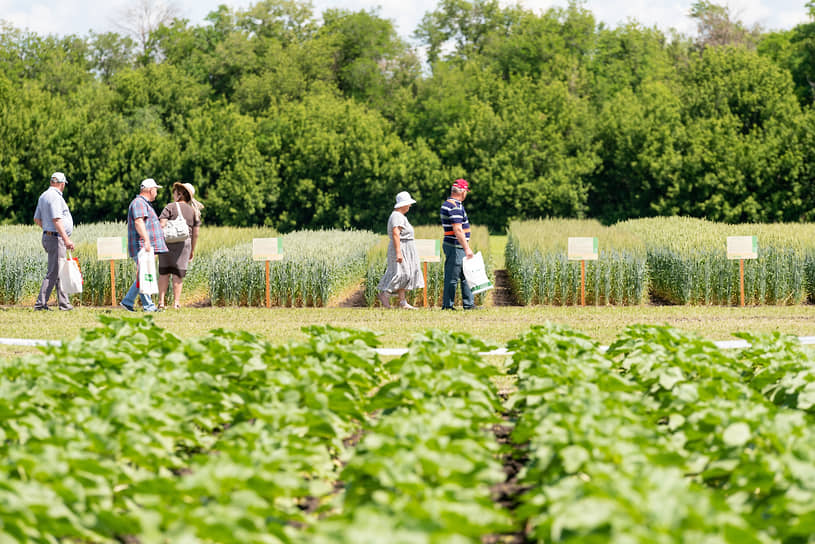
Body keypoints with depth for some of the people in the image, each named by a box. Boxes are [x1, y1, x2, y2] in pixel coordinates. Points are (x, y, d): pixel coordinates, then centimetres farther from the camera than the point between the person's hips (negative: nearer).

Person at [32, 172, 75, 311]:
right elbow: (56, 220, -24)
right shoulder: (55, 197, -16)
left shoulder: (43, 196, 15)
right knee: (53, 273, -8)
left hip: (48, 236, 10)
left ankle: (64, 303, 16)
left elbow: (37, 219, 21)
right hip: (56, 238, -10)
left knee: (60, 273, 13)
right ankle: (40, 303, -9)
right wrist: (66, 239, -26)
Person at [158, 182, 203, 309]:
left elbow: (162, 225, -13)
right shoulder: (193, 211, 10)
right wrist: (192, 250, 19)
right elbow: (195, 234, 10)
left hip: (168, 242, -2)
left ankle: (161, 301, 3)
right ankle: (176, 302, 3)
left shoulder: (170, 207, -2)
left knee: (164, 272, 6)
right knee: (178, 274, 5)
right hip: (184, 244, 2)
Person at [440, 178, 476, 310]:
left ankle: (469, 304, 16)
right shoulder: (455, 207, -19)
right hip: (455, 246, -10)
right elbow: (458, 230, -25)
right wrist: (467, 248, -24)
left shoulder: (447, 204, 14)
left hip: (458, 248, 10)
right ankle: (447, 305, 1)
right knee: (452, 277, -4)